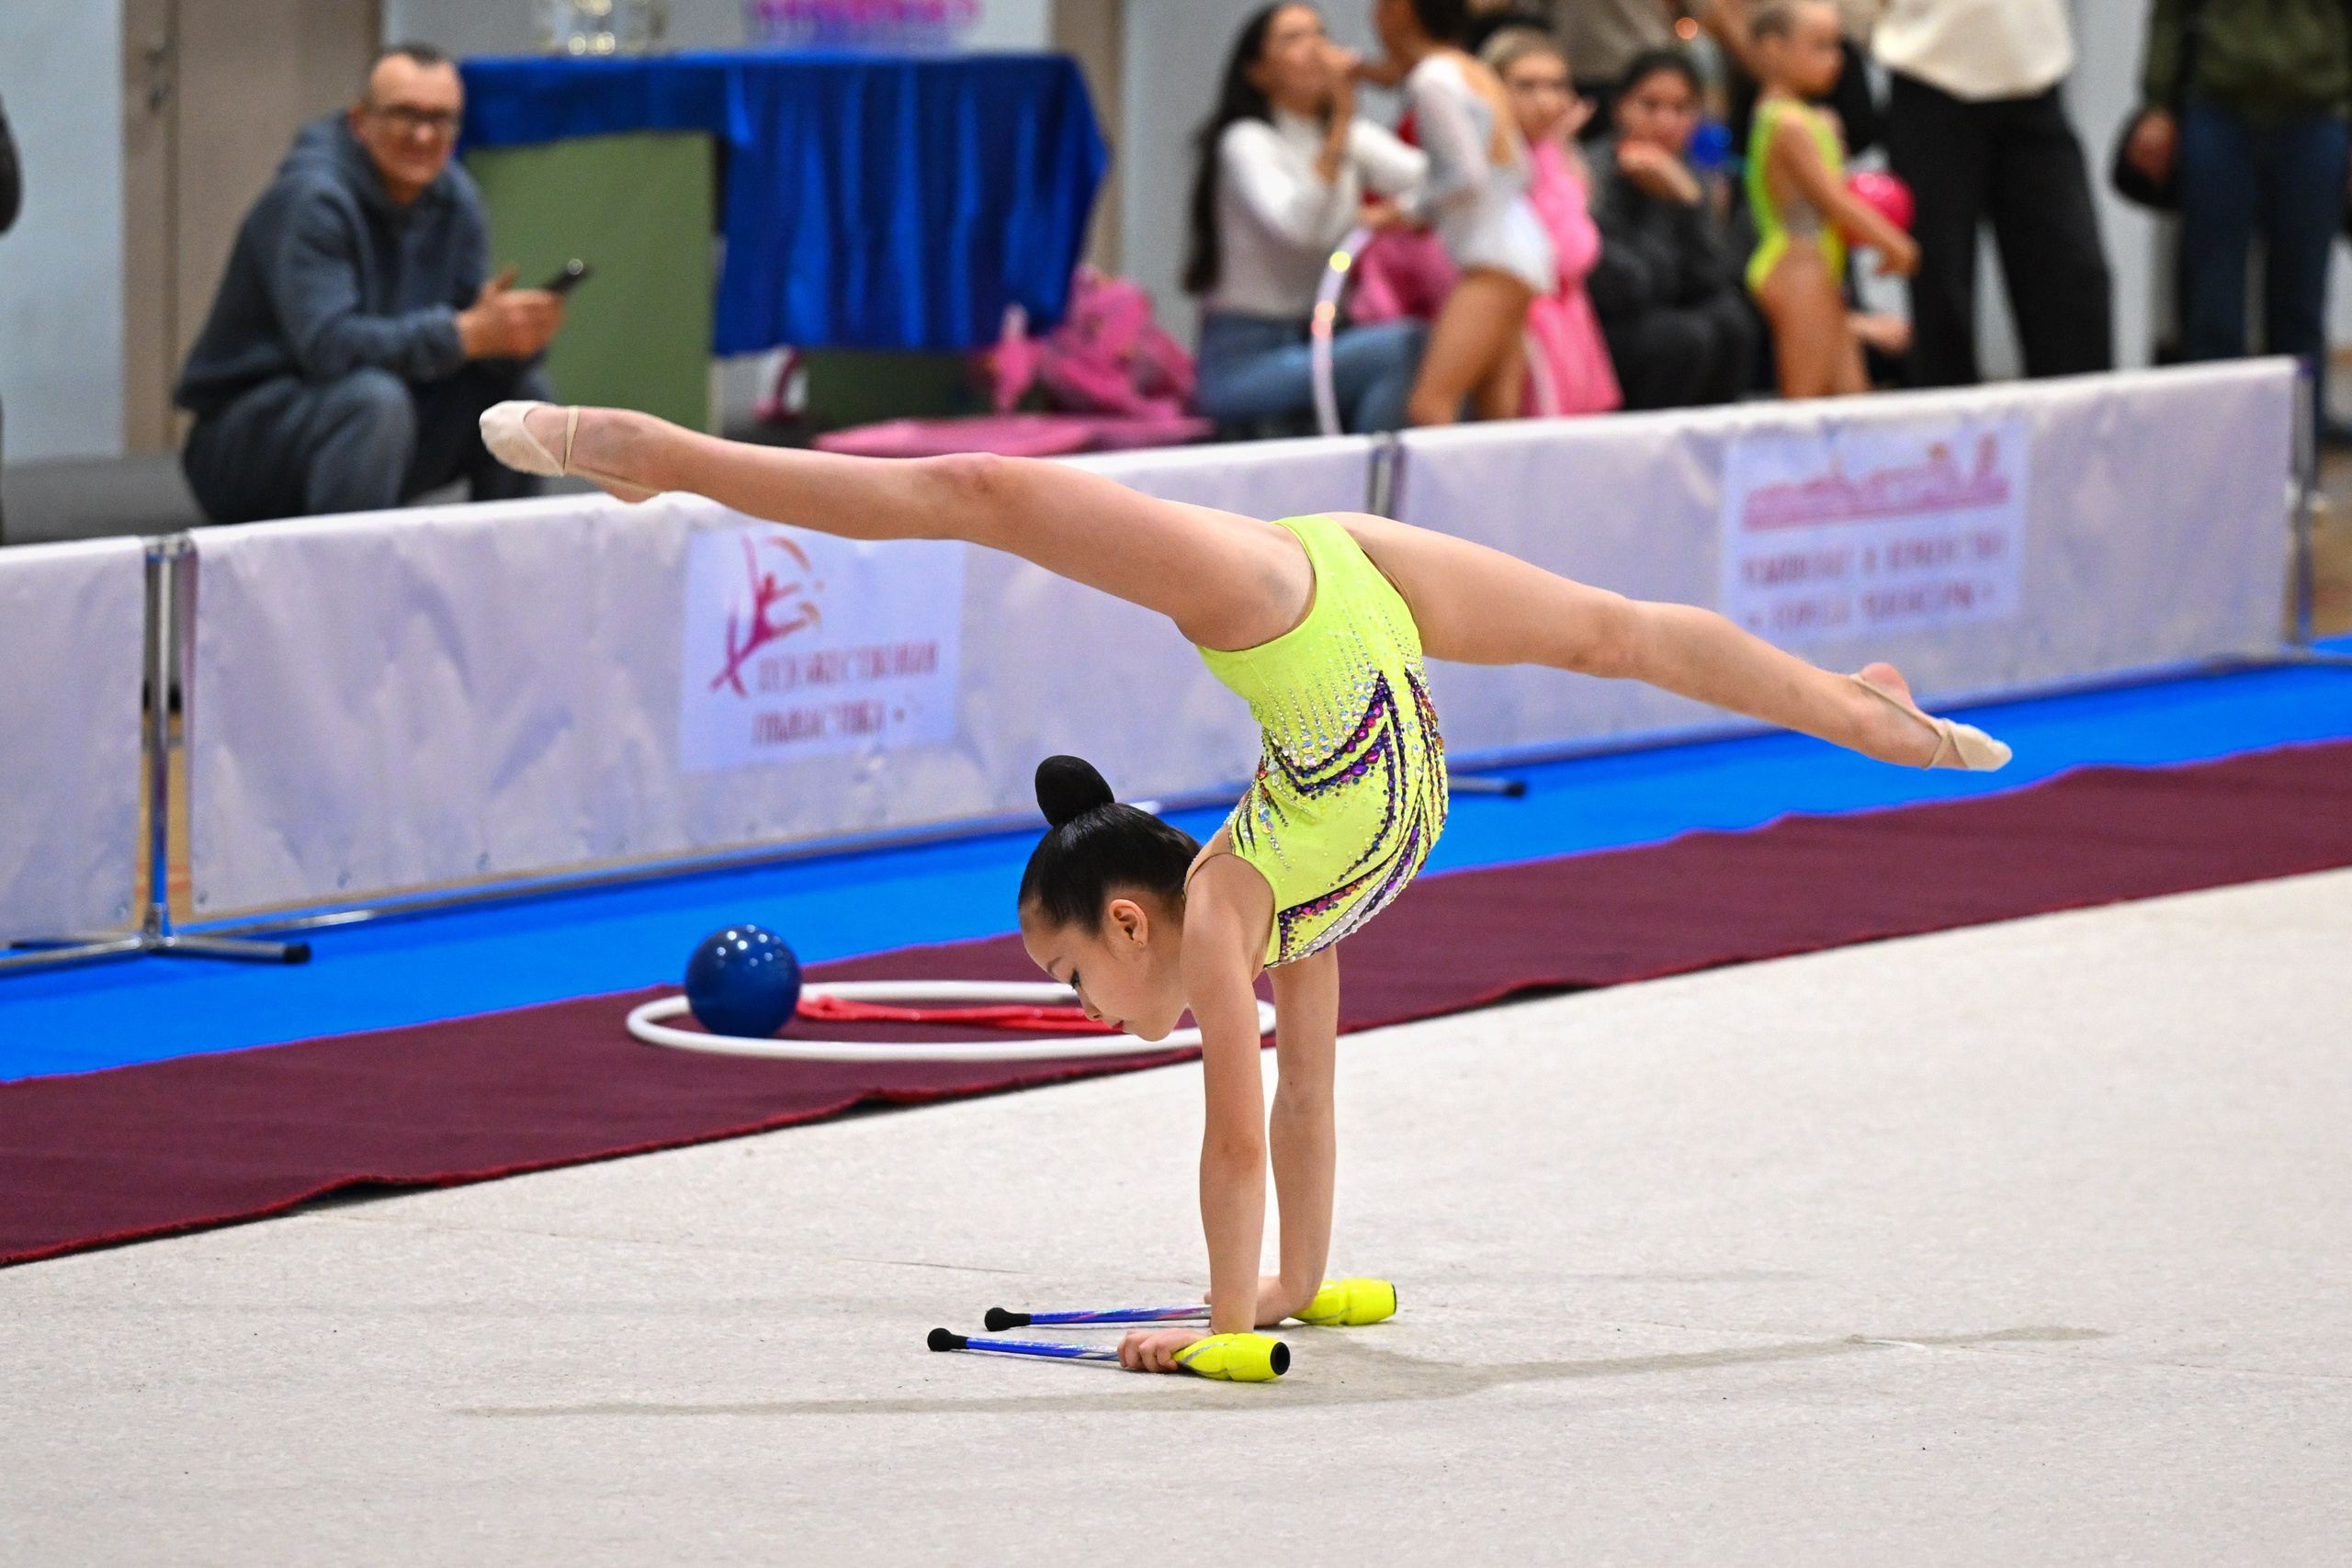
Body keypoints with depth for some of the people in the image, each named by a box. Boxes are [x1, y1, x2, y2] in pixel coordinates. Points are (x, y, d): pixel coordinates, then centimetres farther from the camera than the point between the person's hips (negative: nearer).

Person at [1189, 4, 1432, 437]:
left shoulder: (1357, 138, 12)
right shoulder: (1246, 141, -8)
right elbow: (1297, 226, -28)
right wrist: (1341, 118, -29)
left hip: (1322, 345, 7)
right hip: (1245, 357, -7)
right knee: (1401, 346, -29)